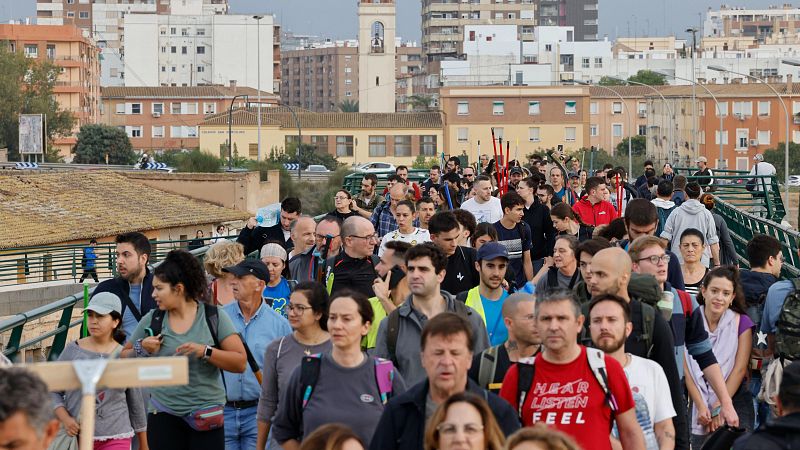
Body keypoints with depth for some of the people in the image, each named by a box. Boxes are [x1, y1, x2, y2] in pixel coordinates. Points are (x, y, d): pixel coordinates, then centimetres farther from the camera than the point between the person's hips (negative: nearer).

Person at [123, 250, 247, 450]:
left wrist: (205, 351, -18)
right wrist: (142, 349, -4)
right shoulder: (151, 321, 6)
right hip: (164, 416, 2)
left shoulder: (214, 317, -2)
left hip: (206, 416, -2)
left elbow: (240, 363, -7)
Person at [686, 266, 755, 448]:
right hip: (699, 407, 1)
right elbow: (688, 370, -2)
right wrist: (701, 407, -12)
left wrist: (719, 407, -10)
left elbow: (740, 369, -5)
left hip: (734, 403, -1)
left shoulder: (741, 323, 0)